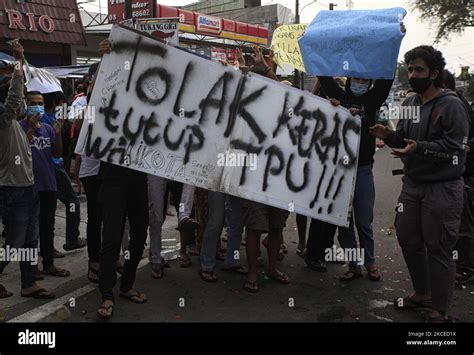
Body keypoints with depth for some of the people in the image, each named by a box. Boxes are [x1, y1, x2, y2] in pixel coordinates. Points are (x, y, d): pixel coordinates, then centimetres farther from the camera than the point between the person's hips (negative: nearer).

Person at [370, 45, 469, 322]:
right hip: (412, 184, 7)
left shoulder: (451, 105, -10)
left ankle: (440, 311, 16)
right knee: (408, 239, 15)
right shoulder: (409, 103, 11)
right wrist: (389, 136, -3)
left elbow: (454, 146, -17)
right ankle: (422, 293, 37)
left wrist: (420, 148, -28)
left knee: (438, 249, 0)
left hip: (442, 188, -7)